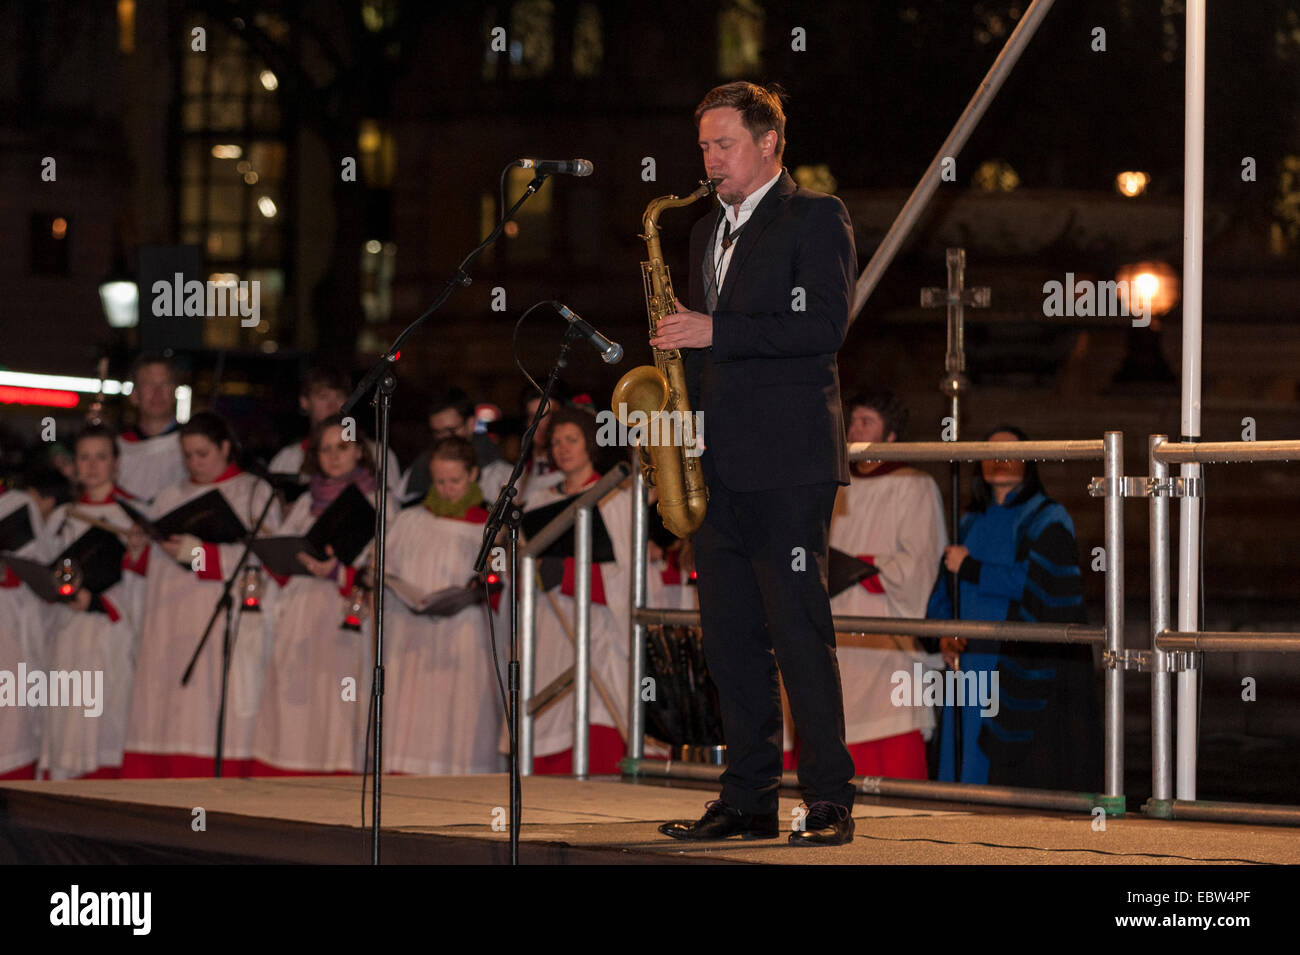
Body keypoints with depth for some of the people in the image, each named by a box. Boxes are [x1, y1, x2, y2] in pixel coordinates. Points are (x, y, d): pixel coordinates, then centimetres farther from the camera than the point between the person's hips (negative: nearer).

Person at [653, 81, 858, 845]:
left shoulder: (816, 218, -1)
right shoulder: (709, 232, 21)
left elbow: (825, 325, -14)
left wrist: (715, 332, -16)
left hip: (787, 460, -7)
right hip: (718, 464, 7)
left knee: (800, 630, -9)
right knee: (730, 636, 6)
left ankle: (830, 801, -5)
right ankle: (749, 799, 12)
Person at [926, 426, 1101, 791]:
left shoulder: (1047, 520, 0)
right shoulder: (971, 523, 18)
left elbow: (1036, 582, -14)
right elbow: (944, 594, 18)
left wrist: (970, 569, -11)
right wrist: (946, 634, -1)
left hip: (1025, 674, -6)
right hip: (971, 667, 6)